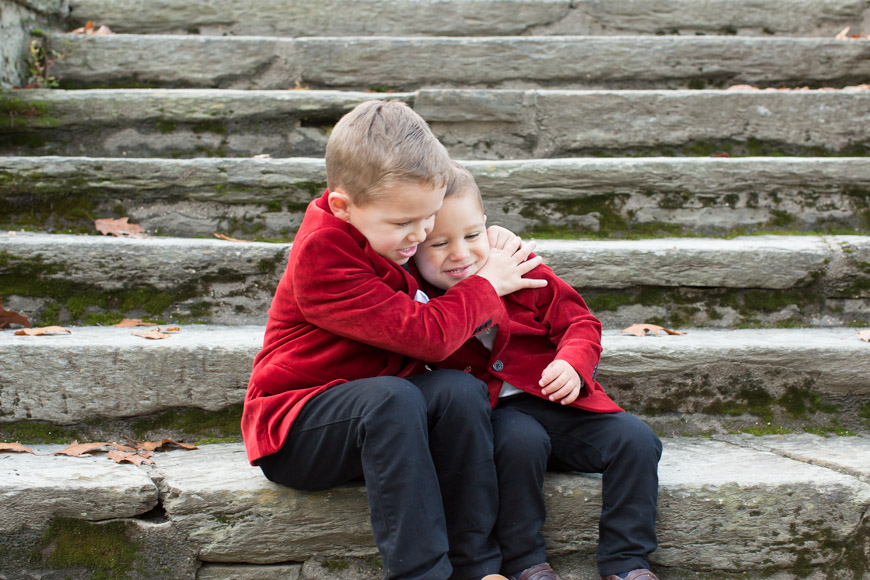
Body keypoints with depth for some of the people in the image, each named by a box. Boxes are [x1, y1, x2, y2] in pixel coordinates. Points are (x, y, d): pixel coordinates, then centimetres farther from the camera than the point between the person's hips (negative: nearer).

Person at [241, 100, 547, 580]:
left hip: (375, 420, 7)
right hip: (293, 432, -7)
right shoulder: (322, 256, -22)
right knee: (391, 397, -36)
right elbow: (425, 336, -26)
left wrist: (489, 310, -5)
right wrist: (487, 285, -13)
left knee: (461, 389, -21)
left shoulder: (388, 231, 4)